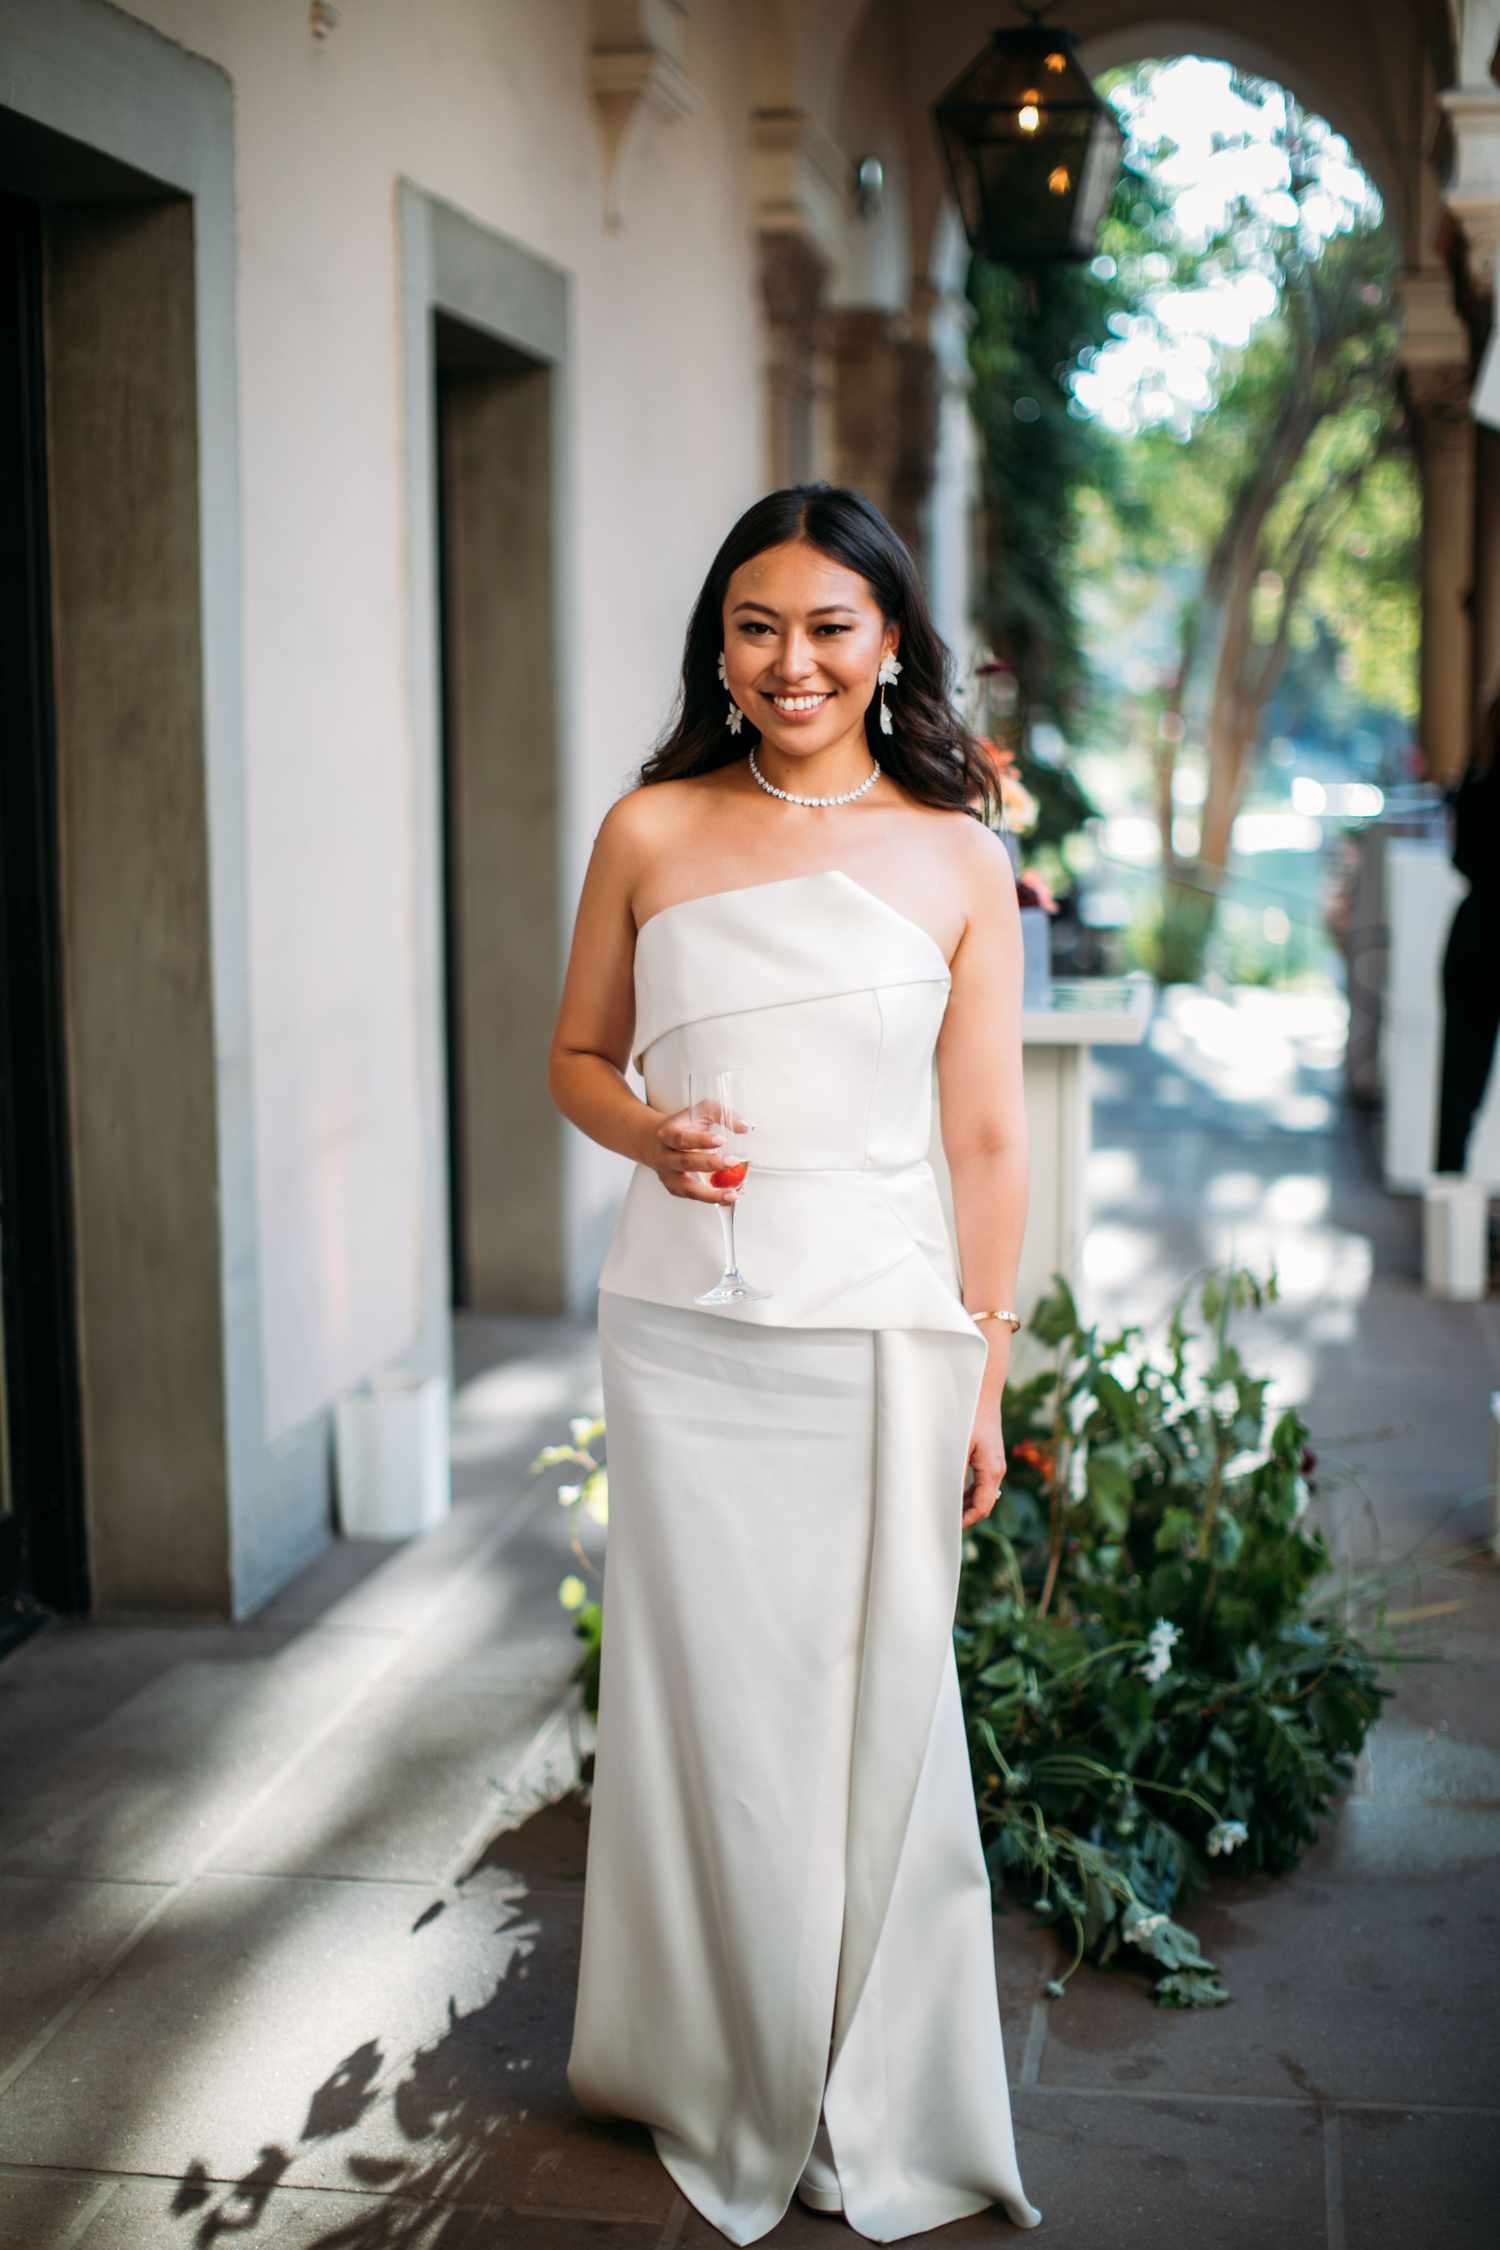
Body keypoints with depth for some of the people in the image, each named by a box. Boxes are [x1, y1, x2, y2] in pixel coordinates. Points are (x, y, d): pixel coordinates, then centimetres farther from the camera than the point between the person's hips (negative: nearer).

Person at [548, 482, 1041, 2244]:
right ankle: (724, 2088, 28)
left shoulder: (956, 860, 2)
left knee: (876, 1706, 5)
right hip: (683, 1336, 1)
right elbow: (577, 1056, 13)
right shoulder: (650, 831, 3)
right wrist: (646, 1133, -10)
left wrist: (984, 1379, 3)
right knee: (703, 1696, 8)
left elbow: (987, 1142, 4)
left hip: (879, 1337, 0)